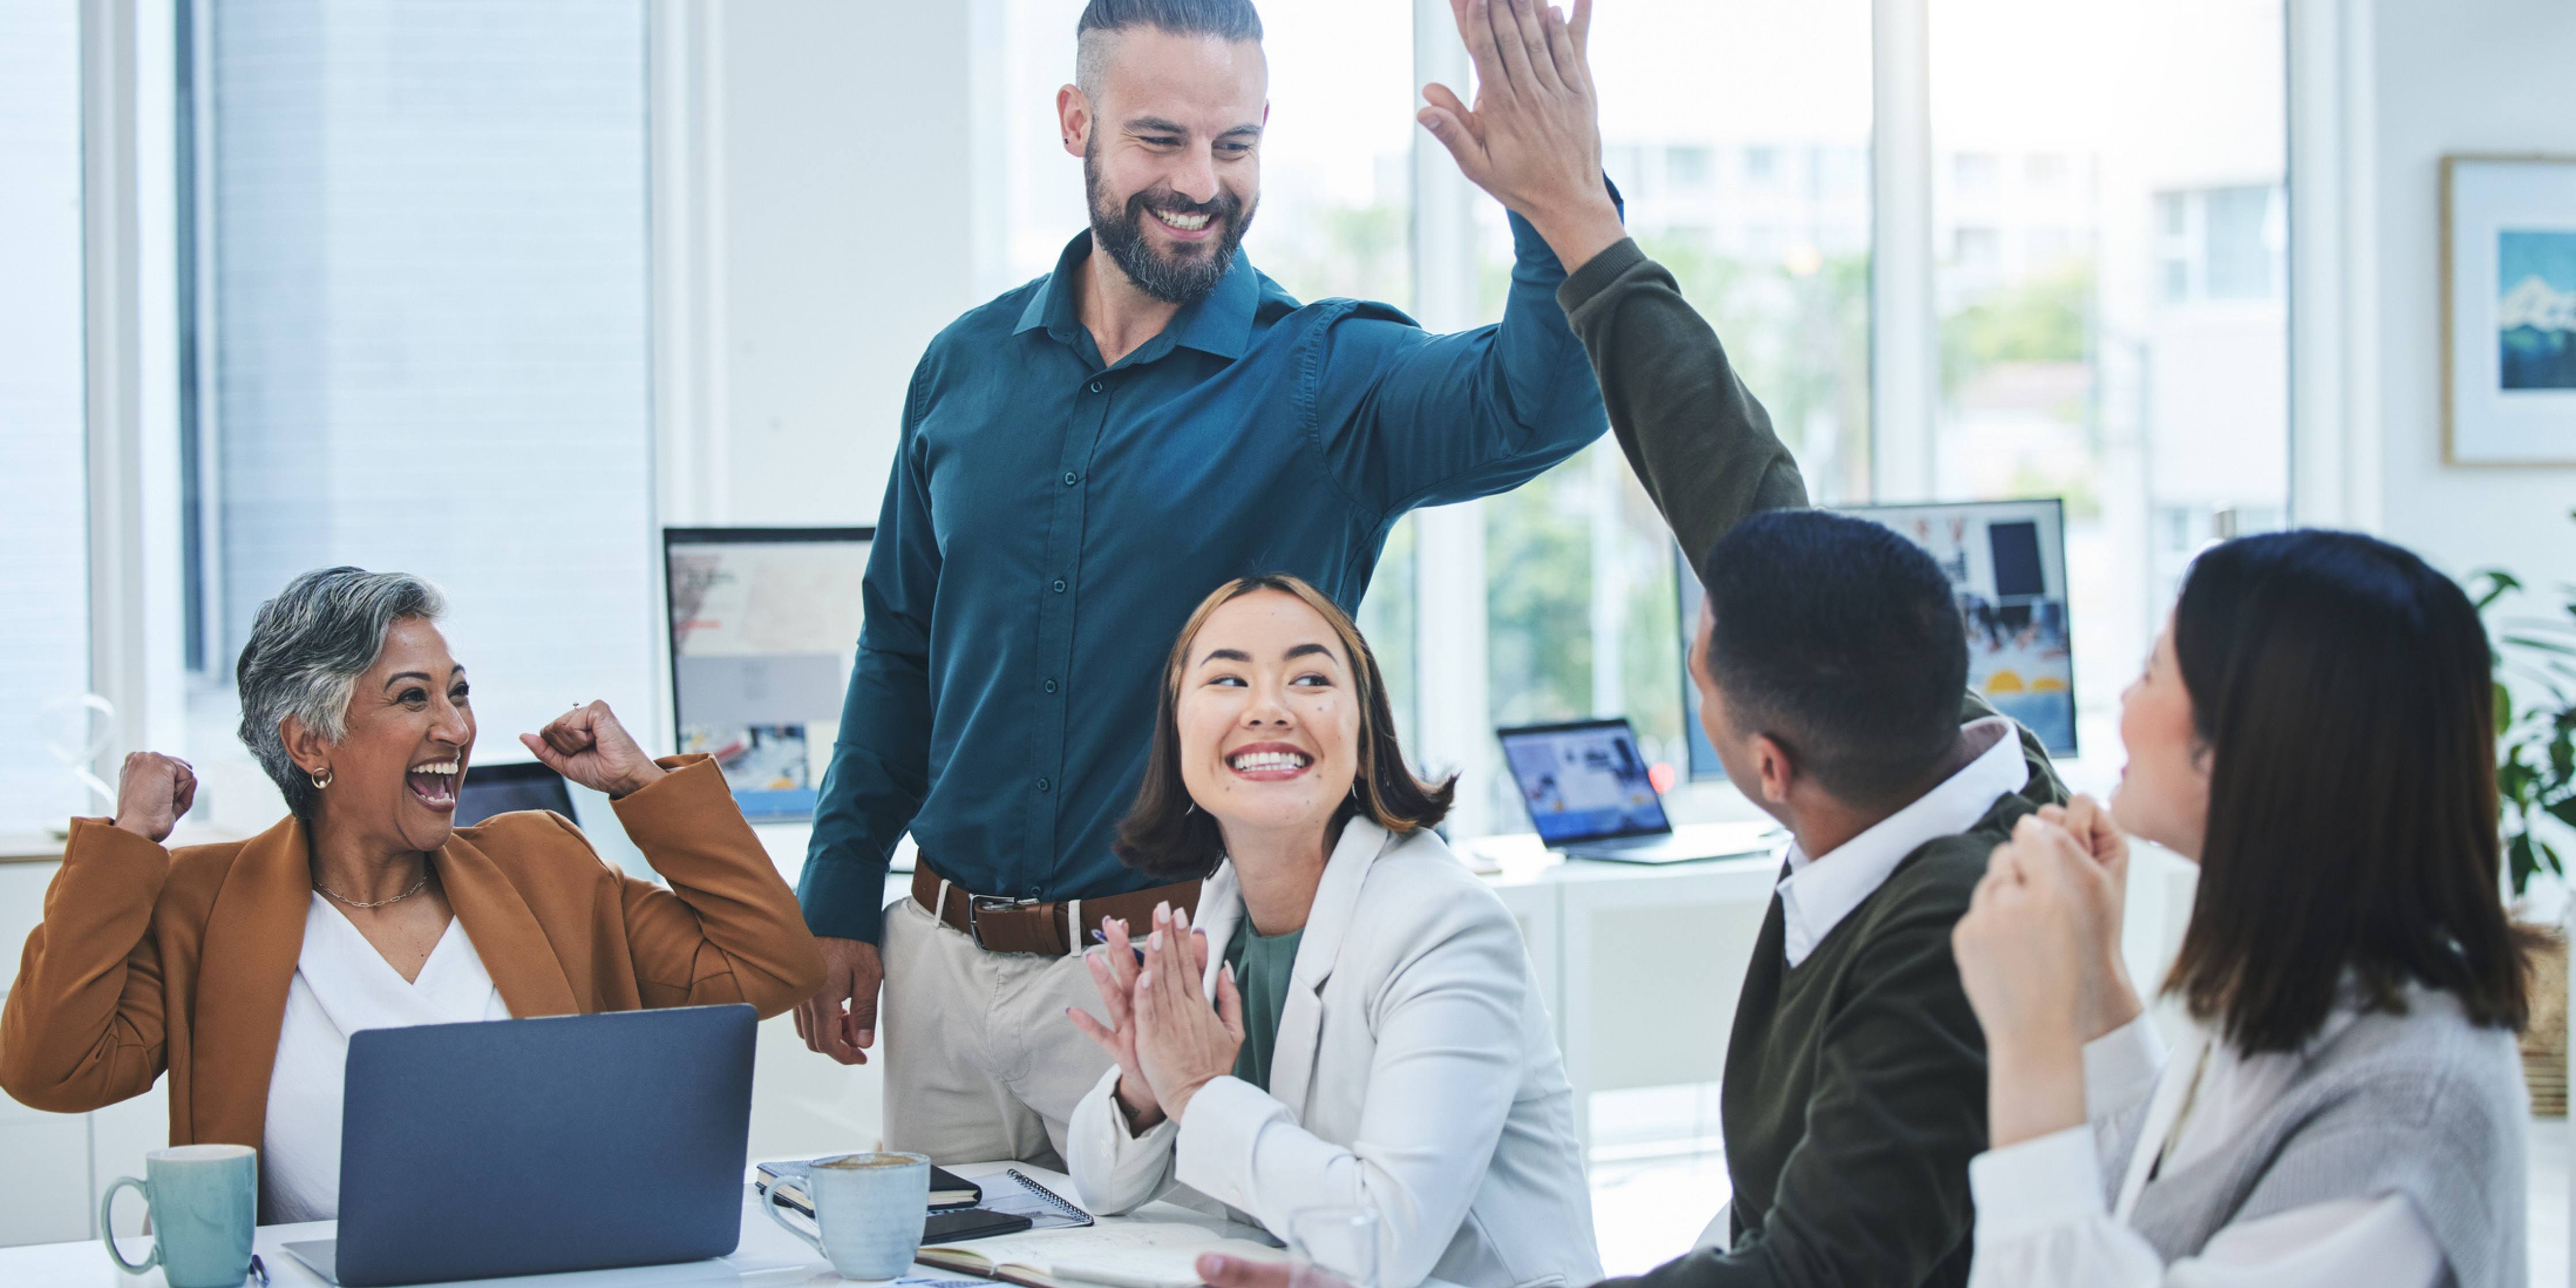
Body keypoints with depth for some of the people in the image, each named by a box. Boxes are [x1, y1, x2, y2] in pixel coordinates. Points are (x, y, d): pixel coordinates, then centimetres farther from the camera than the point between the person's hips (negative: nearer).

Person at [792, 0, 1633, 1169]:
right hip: (943, 961, 4)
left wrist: (1565, 211, -48)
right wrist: (840, 904, 12)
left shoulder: (1327, 381, -8)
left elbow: (1537, 404, -28)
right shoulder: (969, 366, 6)